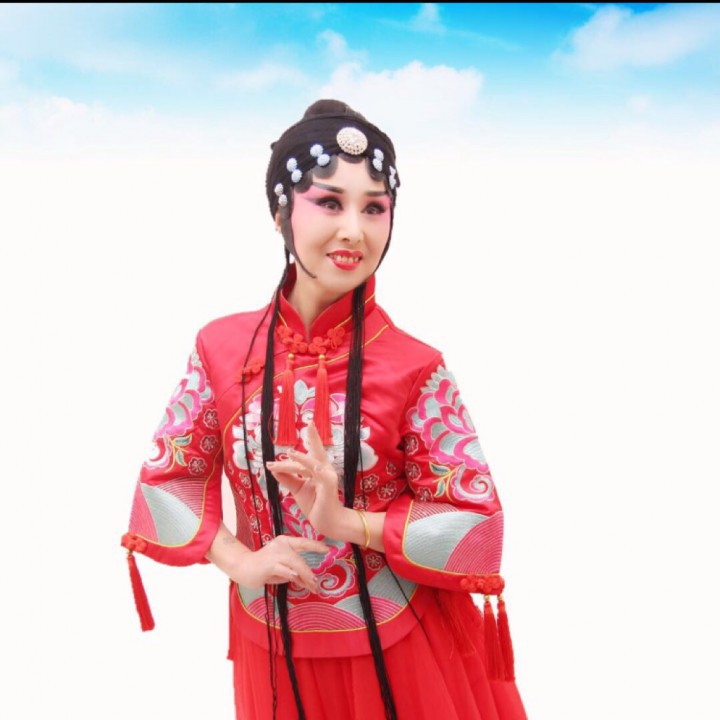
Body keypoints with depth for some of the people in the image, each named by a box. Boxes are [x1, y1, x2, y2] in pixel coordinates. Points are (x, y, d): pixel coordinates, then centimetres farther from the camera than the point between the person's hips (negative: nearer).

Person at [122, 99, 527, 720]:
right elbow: (166, 474, 0)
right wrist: (239, 559, -13)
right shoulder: (223, 348, -9)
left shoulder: (414, 368, -16)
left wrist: (348, 522, -24)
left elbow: (476, 517, -14)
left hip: (396, 649, -2)